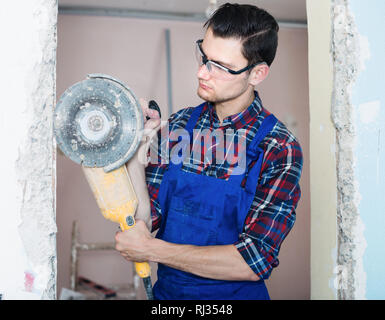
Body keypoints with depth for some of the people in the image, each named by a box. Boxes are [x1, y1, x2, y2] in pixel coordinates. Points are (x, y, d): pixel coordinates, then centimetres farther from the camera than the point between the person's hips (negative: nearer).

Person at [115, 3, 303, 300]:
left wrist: (151, 249, -16)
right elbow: (148, 220, -3)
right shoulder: (179, 124, -3)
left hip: (234, 294, -3)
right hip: (166, 290, 4)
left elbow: (255, 262, -20)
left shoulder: (280, 150, -14)